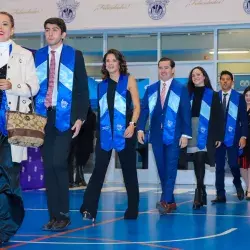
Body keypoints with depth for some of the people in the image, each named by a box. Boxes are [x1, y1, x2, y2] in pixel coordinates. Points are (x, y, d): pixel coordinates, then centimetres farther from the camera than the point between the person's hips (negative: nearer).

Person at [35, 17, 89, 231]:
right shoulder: (38, 56, 11)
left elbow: (83, 89, 1)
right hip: (43, 116, 3)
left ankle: (63, 215, -2)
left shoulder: (75, 56, 3)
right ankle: (54, 216, 10)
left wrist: (80, 117, -5)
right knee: (48, 166, 3)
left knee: (58, 163, -13)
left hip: (65, 116, -3)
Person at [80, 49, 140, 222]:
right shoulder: (102, 85, 15)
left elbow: (137, 106, -2)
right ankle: (89, 209, -13)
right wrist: (97, 130, 10)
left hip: (124, 131, -2)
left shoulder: (129, 80, 5)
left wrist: (132, 124, -16)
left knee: (129, 171, 5)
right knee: (98, 170, -7)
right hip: (105, 131, 3)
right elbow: (100, 109, 17)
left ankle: (132, 210, 14)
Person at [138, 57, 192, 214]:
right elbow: (144, 110, 7)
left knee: (170, 169, -10)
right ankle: (170, 202, 15)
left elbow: (186, 112, -4)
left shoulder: (181, 89, 1)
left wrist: (186, 134, -11)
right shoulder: (151, 89, 11)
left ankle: (166, 201, -17)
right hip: (156, 136, 4)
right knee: (162, 169, 7)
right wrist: (141, 129, -6)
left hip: (173, 136, -4)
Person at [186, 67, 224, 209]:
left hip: (205, 134, -4)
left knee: (200, 161, -13)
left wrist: (219, 136, -6)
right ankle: (202, 194, 15)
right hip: (192, 132, 4)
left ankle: (199, 195, -13)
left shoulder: (212, 95, 3)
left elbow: (219, 117, 0)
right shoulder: (189, 95, 12)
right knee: (197, 163, 6)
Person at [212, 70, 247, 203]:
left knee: (233, 164, -6)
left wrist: (243, 136, -8)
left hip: (233, 137, -1)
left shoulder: (239, 98, 2)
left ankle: (238, 184, 24)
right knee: (219, 167, 2)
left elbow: (244, 119, 0)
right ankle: (220, 195, 7)